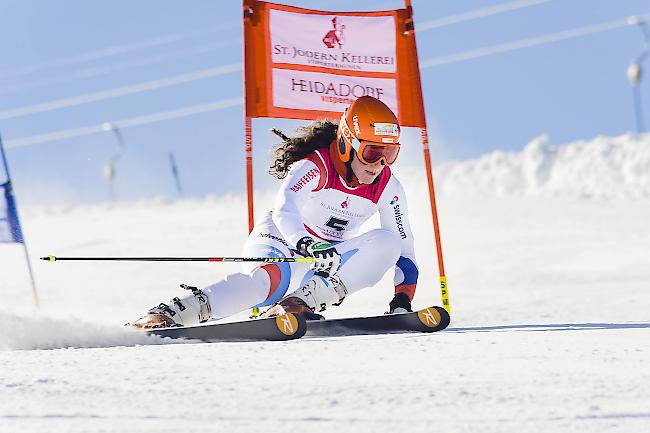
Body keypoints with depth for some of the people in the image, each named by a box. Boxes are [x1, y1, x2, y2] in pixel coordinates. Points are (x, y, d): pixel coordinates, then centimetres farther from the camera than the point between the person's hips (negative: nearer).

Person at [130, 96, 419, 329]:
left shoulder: (387, 188, -3)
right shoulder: (315, 166, -19)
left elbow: (403, 247, 0)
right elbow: (284, 211, -37)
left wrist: (402, 300, -15)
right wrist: (310, 246, -56)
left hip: (327, 260, 6)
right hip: (280, 243, -6)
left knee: (386, 242, -21)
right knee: (266, 279, -42)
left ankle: (303, 300, -32)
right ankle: (168, 314, -55)